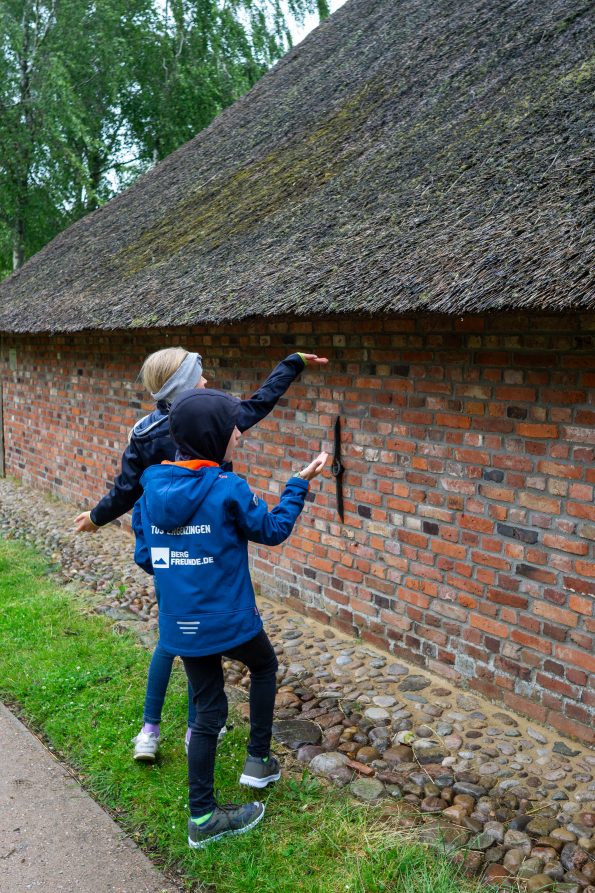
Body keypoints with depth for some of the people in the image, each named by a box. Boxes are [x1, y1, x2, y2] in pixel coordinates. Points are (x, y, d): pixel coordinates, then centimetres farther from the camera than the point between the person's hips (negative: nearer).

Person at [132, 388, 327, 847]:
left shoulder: (152, 486, -2)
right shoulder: (228, 489, -20)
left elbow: (145, 557, 5)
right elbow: (273, 530, -5)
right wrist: (301, 482, 4)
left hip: (180, 624, 5)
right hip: (229, 620, -5)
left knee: (208, 710, 18)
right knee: (264, 667, 27)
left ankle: (202, 817, 25)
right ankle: (258, 760, 32)